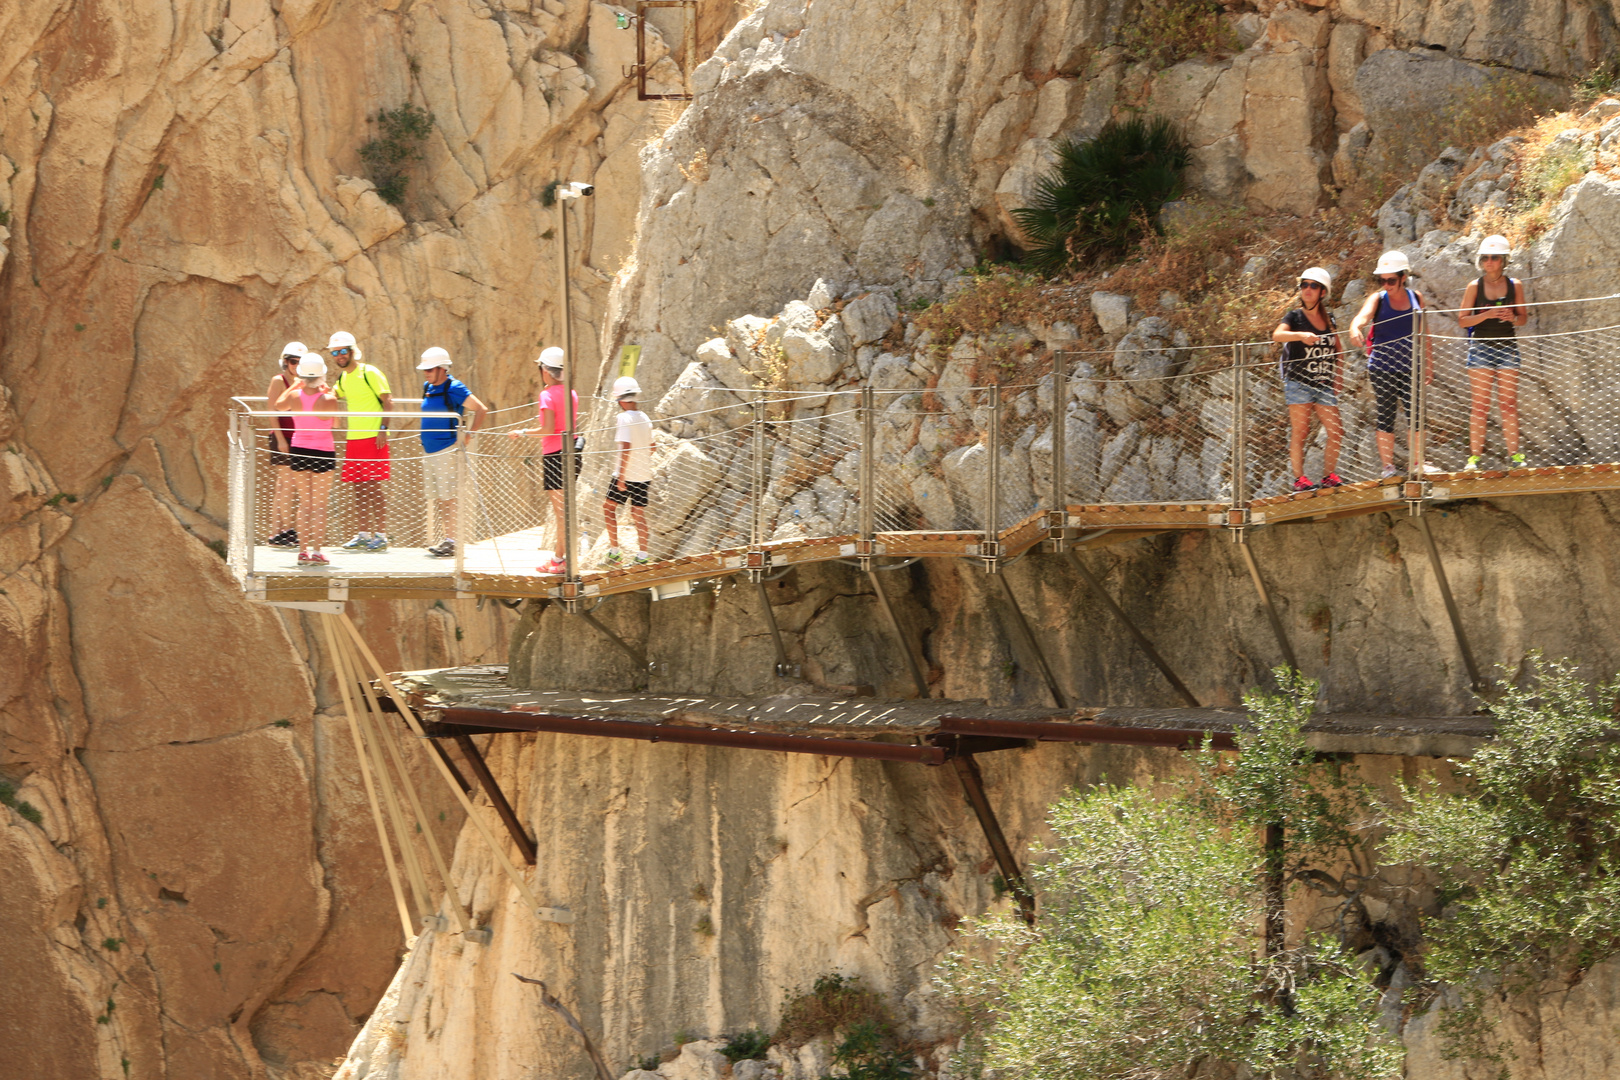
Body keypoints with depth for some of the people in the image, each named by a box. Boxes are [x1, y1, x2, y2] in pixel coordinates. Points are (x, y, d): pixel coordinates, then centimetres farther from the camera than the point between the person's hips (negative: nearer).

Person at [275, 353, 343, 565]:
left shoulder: (294, 396, -9)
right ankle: (316, 552, -1)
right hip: (323, 452, -3)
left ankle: (303, 550, 9)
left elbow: (279, 405, 14)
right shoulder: (328, 400, -18)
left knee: (304, 504, 13)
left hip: (299, 451, 3)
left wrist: (295, 385, 23)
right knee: (320, 506, 5)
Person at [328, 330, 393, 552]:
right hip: (353, 440, 7)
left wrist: (383, 428, -18)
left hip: (373, 439, -7)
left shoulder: (369, 373, -7)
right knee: (358, 489, 7)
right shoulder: (343, 379, 14)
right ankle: (363, 535, 12)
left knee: (373, 488, -9)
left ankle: (380, 535, -7)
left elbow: (388, 401, -11)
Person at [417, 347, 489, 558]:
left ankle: (452, 542, -8)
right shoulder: (428, 388, 13)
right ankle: (446, 539, 14)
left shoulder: (453, 388, -11)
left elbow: (482, 410, -13)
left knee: (448, 498, -9)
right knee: (436, 499, 8)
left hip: (446, 451, -8)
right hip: (429, 452, 8)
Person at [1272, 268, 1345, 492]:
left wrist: (1338, 376, 9)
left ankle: (1329, 476, 10)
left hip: (1324, 386, 5)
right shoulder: (1295, 317, -1)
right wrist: (1300, 335, -37)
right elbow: (1277, 335, -20)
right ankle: (1299, 478, -3)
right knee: (1299, 432, -7)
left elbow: (1337, 350, 21)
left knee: (1336, 432, -1)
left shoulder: (1329, 320, 12)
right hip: (1299, 383, -5)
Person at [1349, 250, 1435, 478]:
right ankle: (1388, 466, 6)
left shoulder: (1416, 297, 4)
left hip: (1409, 367, 2)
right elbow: (1363, 315, -25)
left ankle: (1419, 463, 7)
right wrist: (1355, 328, -48)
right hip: (1382, 368, -2)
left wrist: (1429, 364, 13)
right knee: (1385, 417, 1)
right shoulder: (1378, 299, -4)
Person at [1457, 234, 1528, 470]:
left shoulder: (1515, 286, 4)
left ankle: (1514, 453, 1)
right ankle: (1475, 455, -5)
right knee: (1480, 405, -5)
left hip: (1507, 346, 2)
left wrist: (1513, 317, -11)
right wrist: (1487, 315, -16)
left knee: (1509, 404, -1)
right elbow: (1463, 320, -1)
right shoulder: (1475, 287, 0)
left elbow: (1524, 318, 11)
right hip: (1481, 346, -1)